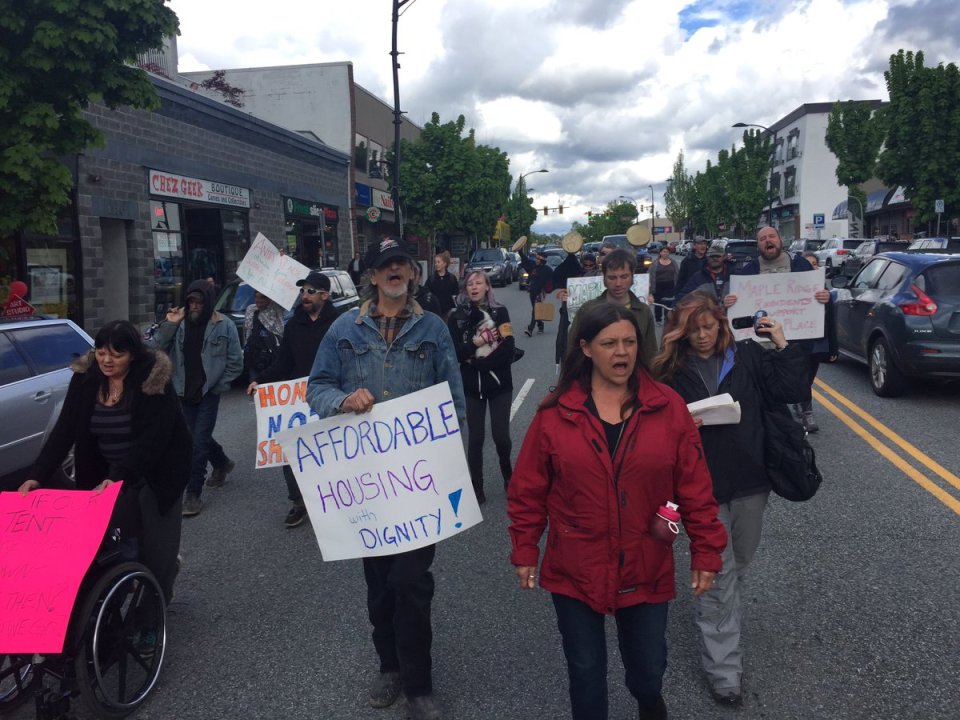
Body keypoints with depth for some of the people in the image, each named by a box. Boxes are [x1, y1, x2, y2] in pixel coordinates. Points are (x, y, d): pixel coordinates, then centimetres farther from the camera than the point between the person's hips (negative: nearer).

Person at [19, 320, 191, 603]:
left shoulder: (153, 379, -23)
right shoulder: (85, 377, -9)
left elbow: (152, 438, -28)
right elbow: (64, 429, -9)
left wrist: (117, 477, -39)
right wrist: (38, 475, -19)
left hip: (156, 471, -3)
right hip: (109, 473, 4)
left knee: (156, 542, 6)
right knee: (118, 537, 3)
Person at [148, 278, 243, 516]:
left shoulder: (224, 326, -7)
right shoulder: (179, 324, -1)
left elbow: (235, 363, -2)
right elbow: (154, 349, -7)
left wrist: (218, 387, -6)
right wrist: (168, 326, -18)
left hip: (208, 394, -4)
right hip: (185, 393, 4)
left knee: (198, 441, -8)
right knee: (198, 437, 17)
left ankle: (193, 494, 1)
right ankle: (222, 462, 46)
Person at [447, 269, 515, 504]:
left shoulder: (500, 312, 1)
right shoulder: (456, 317, 1)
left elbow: (508, 349, -8)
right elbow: (454, 353, -5)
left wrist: (477, 362, -13)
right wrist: (475, 342, -19)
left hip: (499, 383, 0)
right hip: (471, 386, 0)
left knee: (501, 435, 0)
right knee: (475, 438, 4)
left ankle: (508, 474, 30)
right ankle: (477, 487, 18)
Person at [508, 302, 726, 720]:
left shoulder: (668, 407, -7)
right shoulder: (555, 413, -9)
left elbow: (695, 488, -3)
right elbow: (528, 490, -3)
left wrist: (706, 552, -3)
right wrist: (525, 552, -1)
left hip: (646, 569, 1)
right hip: (574, 570, 0)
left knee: (648, 665, 17)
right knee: (585, 670, 14)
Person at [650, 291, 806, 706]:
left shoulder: (748, 357, 1)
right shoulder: (671, 371, -4)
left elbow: (789, 392, -4)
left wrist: (783, 346, -8)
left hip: (750, 480, 3)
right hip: (702, 485, -3)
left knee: (740, 563, 19)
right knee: (719, 573, 0)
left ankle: (720, 620, 45)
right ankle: (723, 666, 10)